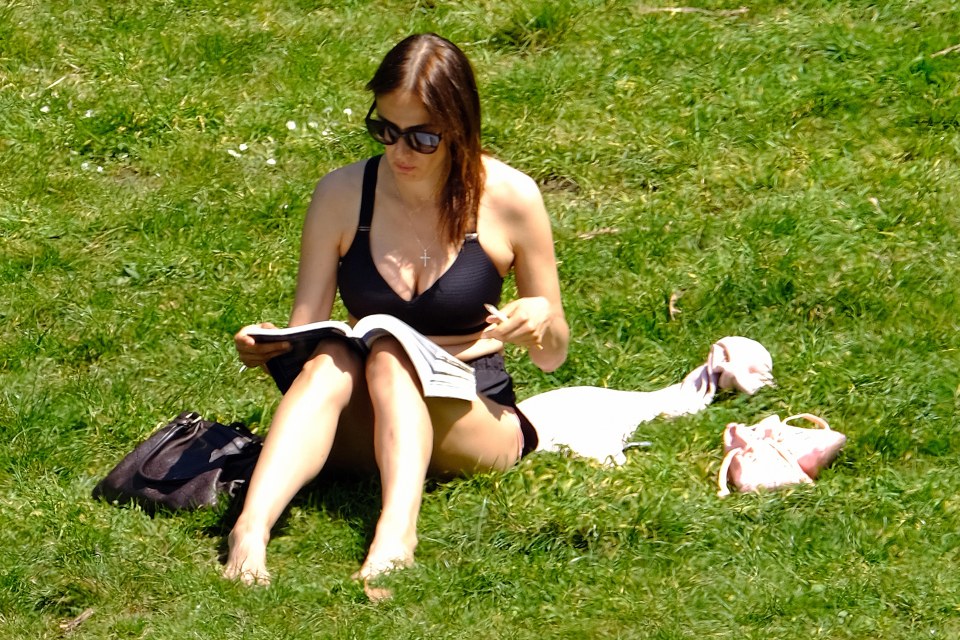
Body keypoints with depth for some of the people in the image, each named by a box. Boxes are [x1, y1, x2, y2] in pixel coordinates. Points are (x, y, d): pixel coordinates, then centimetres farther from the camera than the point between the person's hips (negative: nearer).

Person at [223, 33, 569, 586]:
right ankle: (250, 530, -54)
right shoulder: (343, 195, -2)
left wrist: (543, 323, -20)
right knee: (331, 359, -32)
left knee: (389, 356, -32)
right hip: (364, 430, 2)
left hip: (476, 424, -2)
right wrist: (269, 346, -20)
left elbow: (553, 357, 3)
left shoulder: (509, 198, -6)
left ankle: (396, 536, -56)